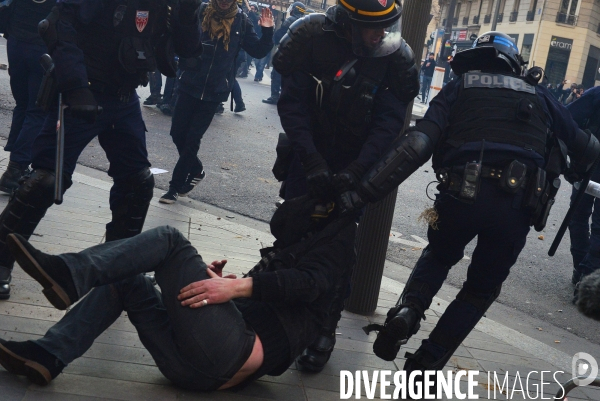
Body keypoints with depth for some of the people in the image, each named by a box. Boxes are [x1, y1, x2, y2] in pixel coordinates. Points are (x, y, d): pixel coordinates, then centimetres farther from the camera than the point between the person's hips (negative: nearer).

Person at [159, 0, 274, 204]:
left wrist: (267, 31, -11)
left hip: (214, 91, -1)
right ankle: (196, 169, 33)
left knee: (192, 139, 0)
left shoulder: (240, 22, -2)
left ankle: (175, 185, 13)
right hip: (190, 85, 2)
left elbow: (258, 51, 4)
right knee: (178, 133, 7)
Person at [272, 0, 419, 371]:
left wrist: (354, 171, -28)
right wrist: (312, 163, -25)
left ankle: (326, 329, 16)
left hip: (355, 167, -1)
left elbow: (389, 122, -16)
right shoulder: (312, 37, -17)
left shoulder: (396, 58, -15)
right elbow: (292, 104, -17)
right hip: (308, 160, 1)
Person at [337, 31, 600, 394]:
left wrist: (362, 194, -3)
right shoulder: (540, 95, 23)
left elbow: (417, 145, 0)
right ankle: (425, 365, 15)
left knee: (439, 256, 30)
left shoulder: (459, 88, 17)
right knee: (482, 288, 23)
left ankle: (407, 311, 3)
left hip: (463, 193, 0)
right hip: (519, 204, 1)